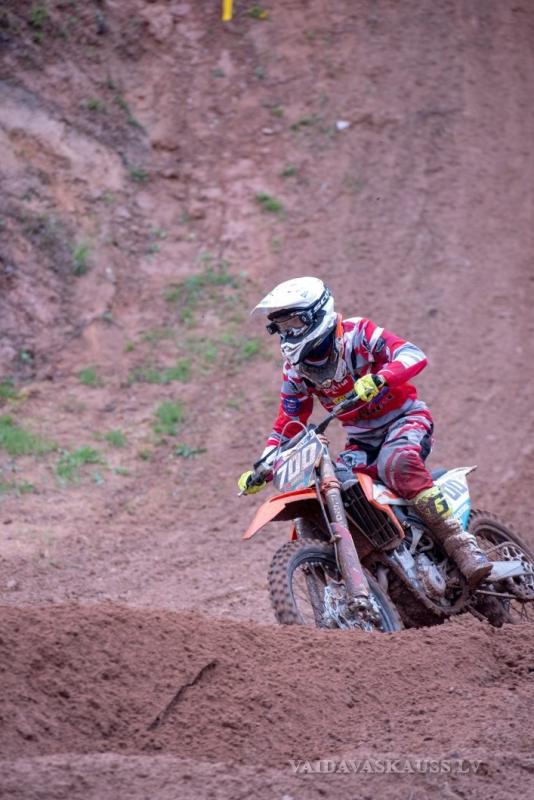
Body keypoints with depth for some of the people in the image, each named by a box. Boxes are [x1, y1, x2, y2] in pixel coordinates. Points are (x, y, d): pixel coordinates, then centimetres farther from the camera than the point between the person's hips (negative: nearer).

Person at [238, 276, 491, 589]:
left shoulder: (357, 333, -13)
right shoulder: (296, 370, 4)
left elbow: (414, 355, -26)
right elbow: (287, 426, 12)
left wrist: (378, 379, -45)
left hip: (405, 418, -6)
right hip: (362, 441, 6)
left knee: (396, 463, -37)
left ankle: (461, 543, -40)